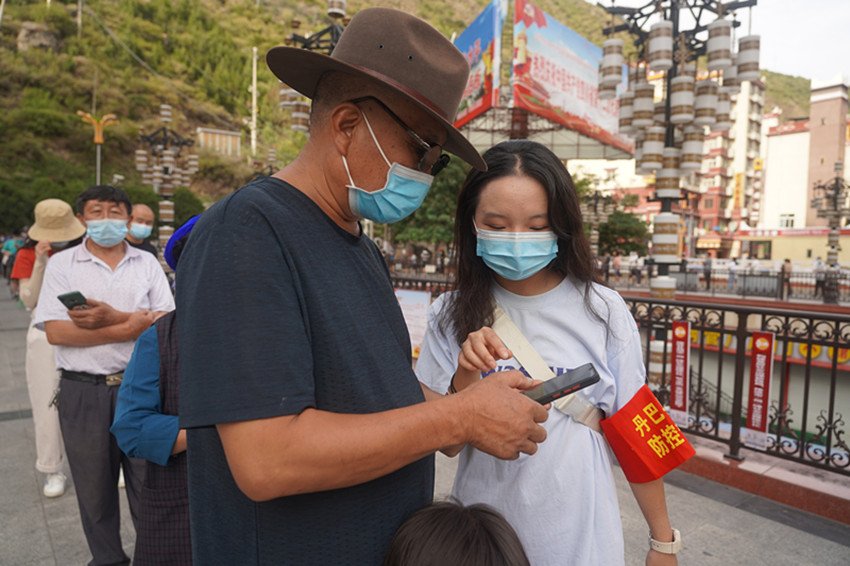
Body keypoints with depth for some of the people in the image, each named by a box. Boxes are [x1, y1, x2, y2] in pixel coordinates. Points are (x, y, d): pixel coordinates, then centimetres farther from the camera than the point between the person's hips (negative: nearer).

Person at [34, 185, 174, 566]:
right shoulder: (61, 264, 3)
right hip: (83, 391, 0)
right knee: (94, 488, 14)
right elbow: (55, 331, -8)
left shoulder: (146, 263, 7)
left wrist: (113, 316, -18)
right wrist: (129, 327, -14)